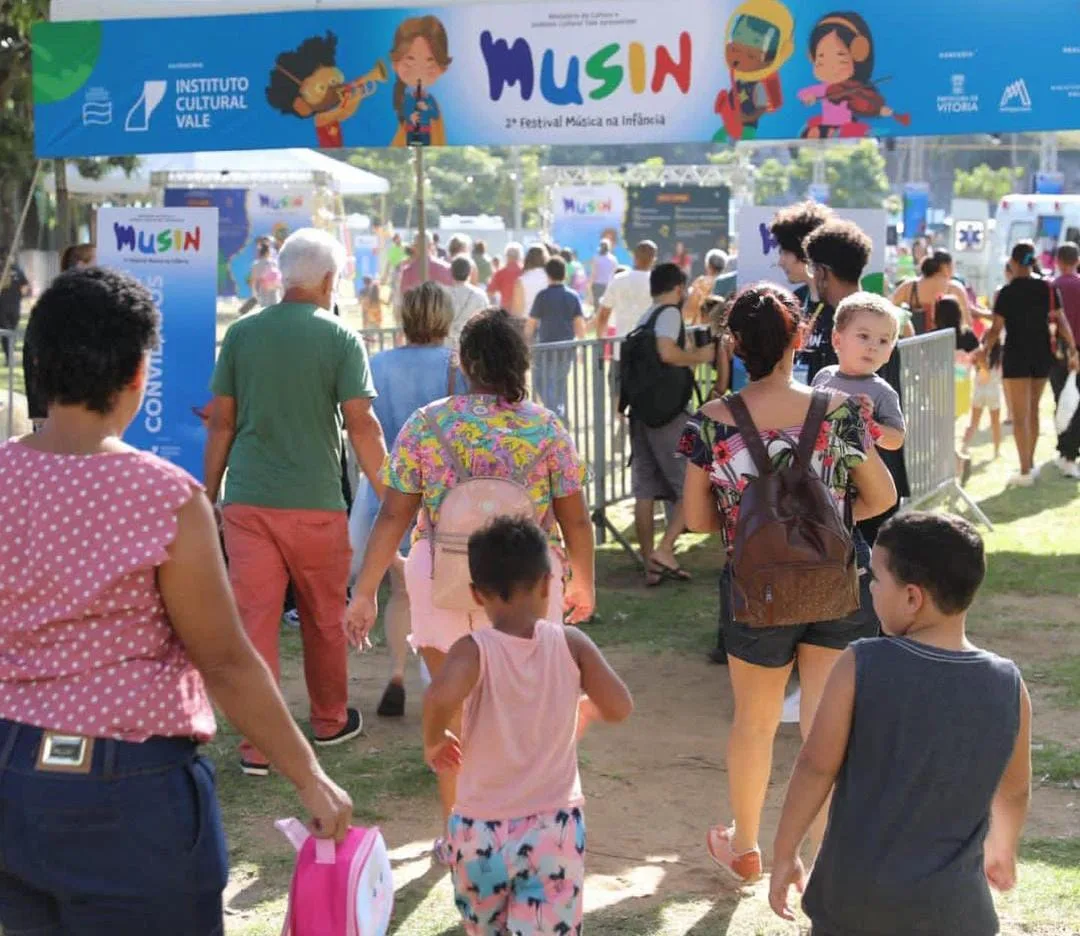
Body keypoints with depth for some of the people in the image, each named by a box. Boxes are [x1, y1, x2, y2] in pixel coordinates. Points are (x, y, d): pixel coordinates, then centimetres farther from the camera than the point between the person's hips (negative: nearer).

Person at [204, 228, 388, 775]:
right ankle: (330, 721, 30)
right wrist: (388, 497, -1)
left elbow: (222, 423, 6)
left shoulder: (242, 334, 4)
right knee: (324, 619, 15)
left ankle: (257, 745, 0)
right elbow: (361, 425, -8)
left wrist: (209, 492, 13)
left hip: (246, 500, 2)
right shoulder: (340, 339, -4)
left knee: (253, 620, 1)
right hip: (315, 501, -1)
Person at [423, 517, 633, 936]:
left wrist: (433, 741, -12)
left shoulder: (474, 650, -12)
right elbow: (619, 708, -3)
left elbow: (440, 696, -32)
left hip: (481, 832, 0)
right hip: (554, 828, 0)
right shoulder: (570, 644, -6)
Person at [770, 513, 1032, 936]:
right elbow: (1014, 790, 6)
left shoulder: (861, 666, -16)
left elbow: (815, 767, -11)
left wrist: (784, 856, 3)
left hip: (853, 891, -1)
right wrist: (1002, 850, 26)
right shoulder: (1008, 686, -9)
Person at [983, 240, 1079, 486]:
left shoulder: (1007, 292, -11)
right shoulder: (1048, 288, -1)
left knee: (1020, 415, 1)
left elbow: (996, 330, -13)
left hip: (1016, 356, -4)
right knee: (1033, 411, 19)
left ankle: (1026, 472, -1)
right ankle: (1030, 463, 27)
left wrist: (985, 352, -1)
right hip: (1042, 354, 4)